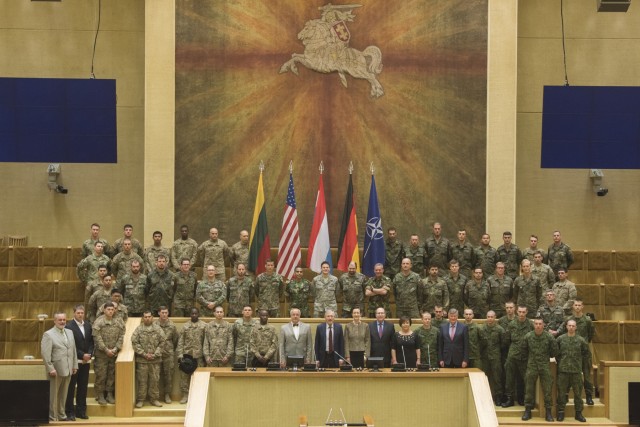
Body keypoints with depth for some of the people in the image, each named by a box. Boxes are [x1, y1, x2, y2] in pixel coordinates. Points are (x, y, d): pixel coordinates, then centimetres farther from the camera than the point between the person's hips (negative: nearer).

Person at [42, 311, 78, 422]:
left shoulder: (69, 332, 13)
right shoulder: (48, 334, -8)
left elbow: (73, 350, 16)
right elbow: (45, 353, -14)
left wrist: (75, 365, 11)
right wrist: (50, 369, -18)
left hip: (68, 370, 6)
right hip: (55, 370, -6)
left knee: (63, 395, 13)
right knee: (53, 395, 1)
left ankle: (61, 415, 23)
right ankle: (52, 416, 8)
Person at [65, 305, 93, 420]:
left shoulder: (88, 325, 10)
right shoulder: (69, 326, -9)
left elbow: (91, 341, 12)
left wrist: (89, 354, -3)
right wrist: (82, 355, -14)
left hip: (86, 361, 6)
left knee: (83, 387, 9)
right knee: (71, 387, 0)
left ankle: (81, 411, 16)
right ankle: (69, 412, 5)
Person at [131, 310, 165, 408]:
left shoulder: (158, 329, 3)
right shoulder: (139, 329, 0)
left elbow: (162, 342, 2)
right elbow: (134, 342, -5)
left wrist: (155, 354, -8)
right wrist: (144, 354, -11)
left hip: (155, 359, 1)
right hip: (142, 360, -1)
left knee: (155, 379, 6)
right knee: (142, 380, 1)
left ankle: (154, 399, 16)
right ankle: (140, 400, 9)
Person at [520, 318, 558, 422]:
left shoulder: (549, 337, -8)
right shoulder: (528, 336, -4)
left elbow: (554, 350, 3)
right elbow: (524, 350, 10)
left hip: (545, 367, -1)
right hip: (531, 366, 1)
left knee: (547, 390, 1)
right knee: (529, 389, 5)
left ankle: (548, 412, 8)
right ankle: (527, 410, 15)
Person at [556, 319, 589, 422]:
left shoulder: (581, 340, 2)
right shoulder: (560, 339, 1)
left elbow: (586, 353, 12)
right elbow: (556, 352, 10)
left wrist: (581, 363, 10)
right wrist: (559, 362, 6)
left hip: (576, 371, 1)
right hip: (563, 370, -1)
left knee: (578, 392, 5)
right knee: (561, 392, 3)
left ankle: (579, 413, 14)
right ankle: (560, 412, 11)